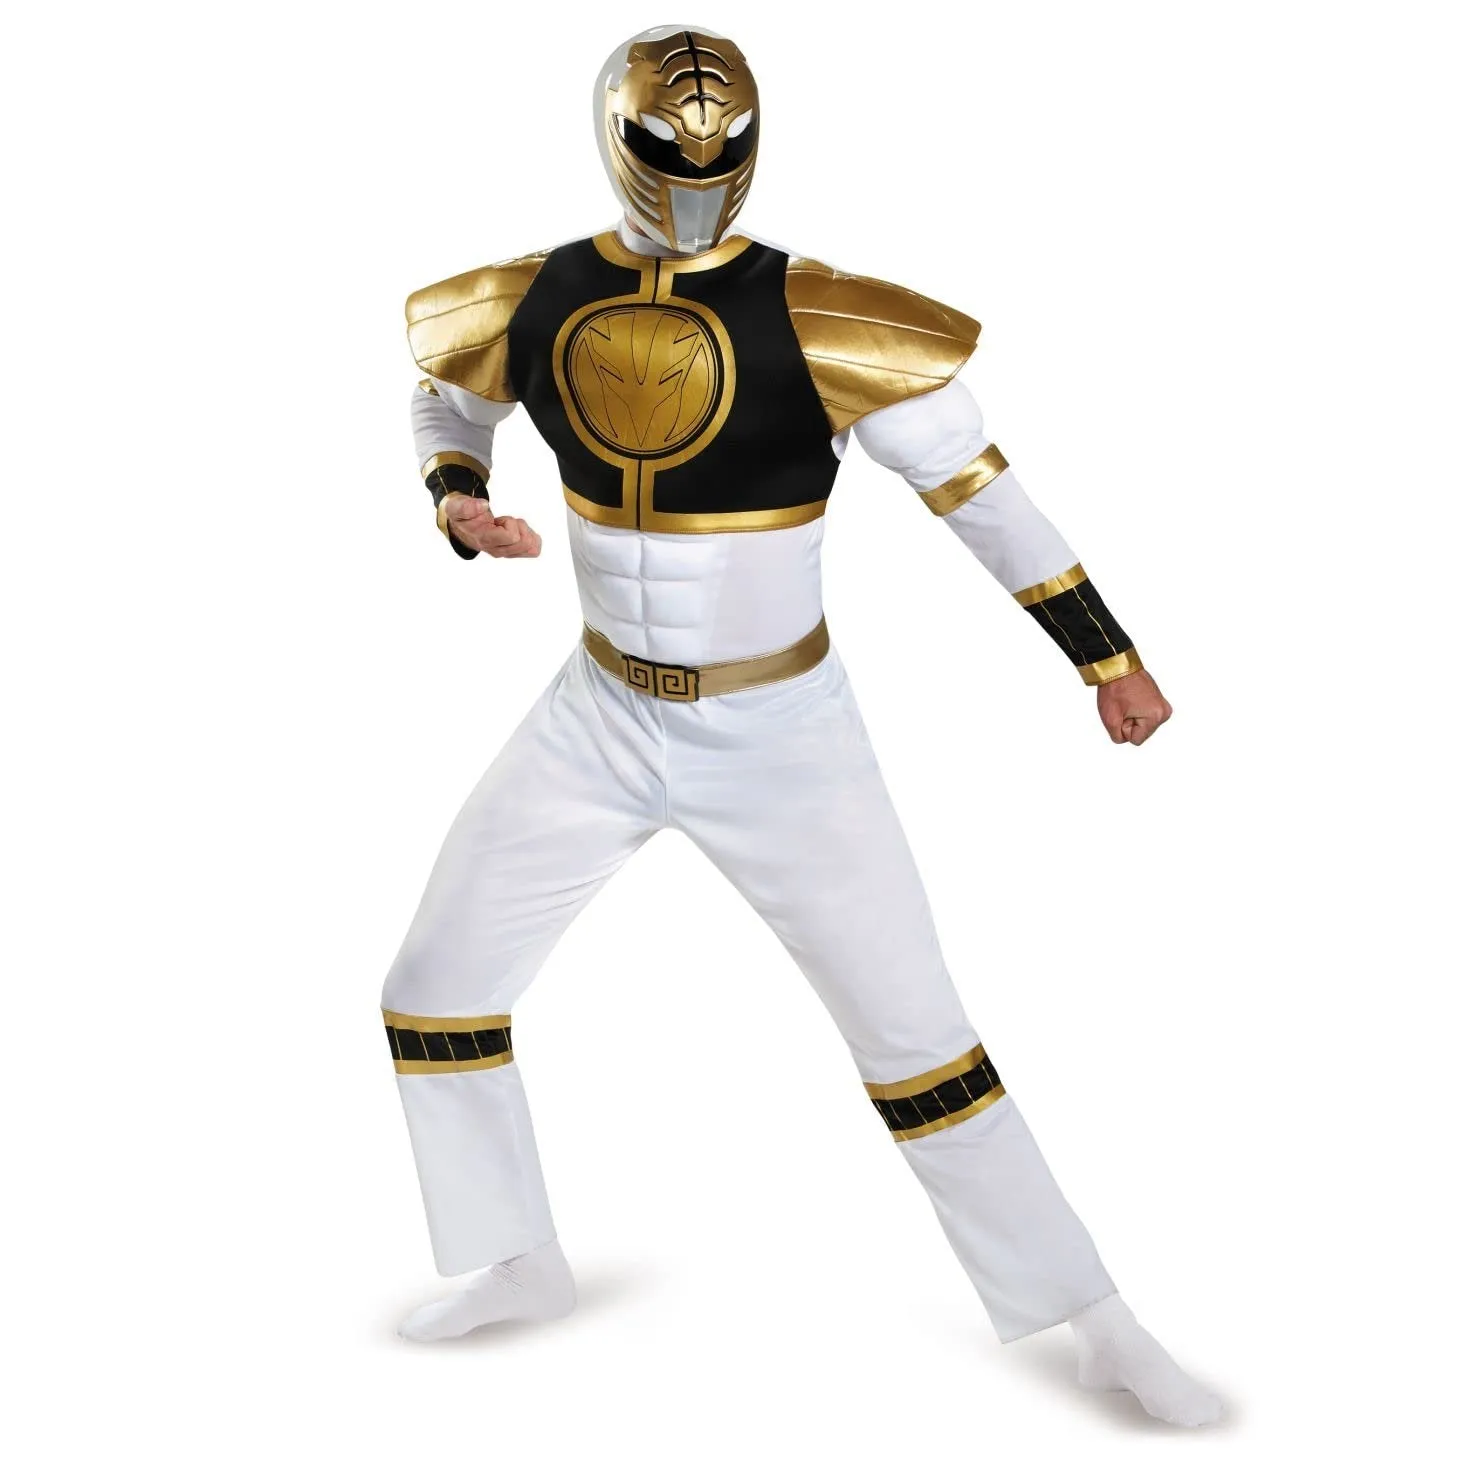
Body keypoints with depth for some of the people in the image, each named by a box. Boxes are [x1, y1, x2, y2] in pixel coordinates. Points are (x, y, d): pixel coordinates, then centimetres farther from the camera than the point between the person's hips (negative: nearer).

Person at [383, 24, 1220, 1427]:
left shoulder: (816, 319, -17)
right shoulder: (538, 301, -4)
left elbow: (978, 488, -11)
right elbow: (442, 399, 18)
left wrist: (1108, 657, -9)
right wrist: (458, 504, -5)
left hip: (784, 737, -4)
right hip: (600, 720, 4)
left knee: (914, 1033, -2)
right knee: (434, 992, 7)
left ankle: (1096, 1319, 16)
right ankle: (517, 1262, 30)